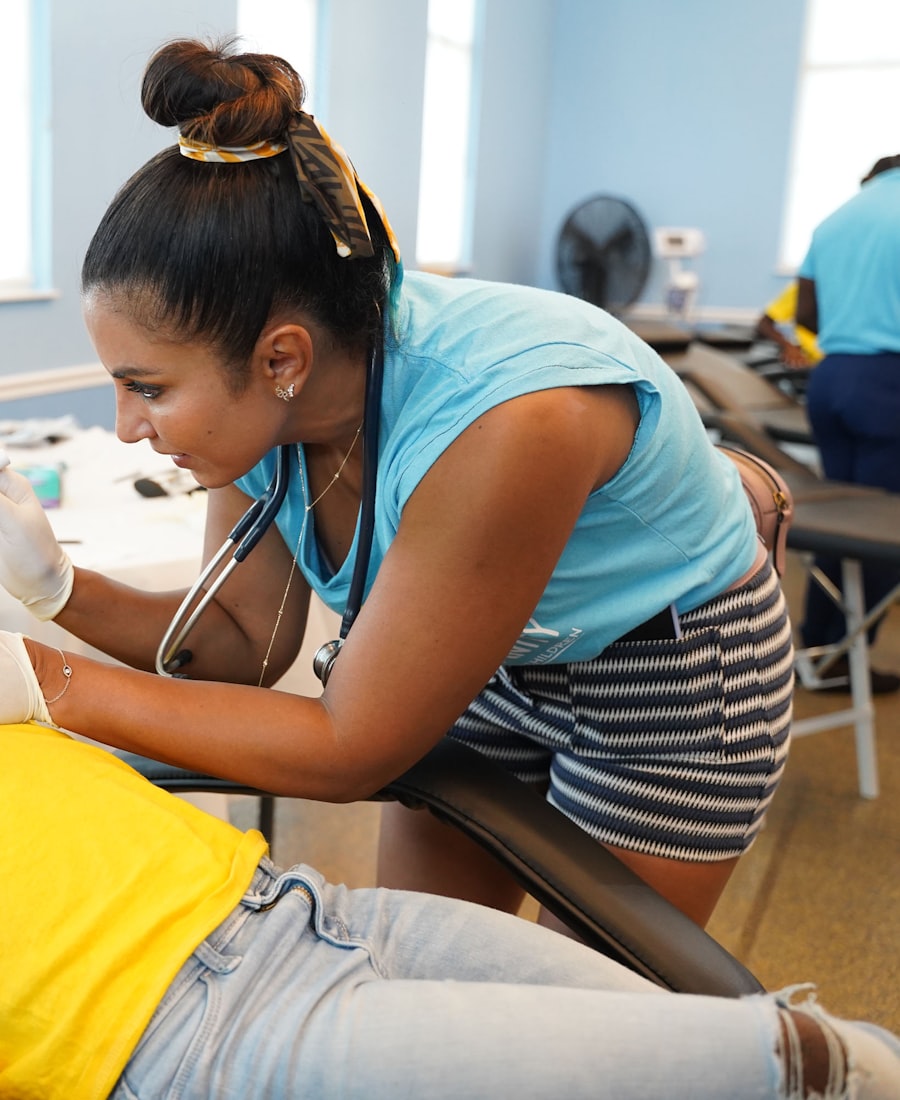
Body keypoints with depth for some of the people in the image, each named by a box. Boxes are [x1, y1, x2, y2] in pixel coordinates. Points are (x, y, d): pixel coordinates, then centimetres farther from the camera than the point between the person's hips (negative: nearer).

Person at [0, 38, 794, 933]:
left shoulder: (507, 423, -39)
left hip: (672, 677, -5)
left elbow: (351, 750, -29)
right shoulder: (258, 397, -18)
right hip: (493, 659, 6)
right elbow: (246, 642, -6)